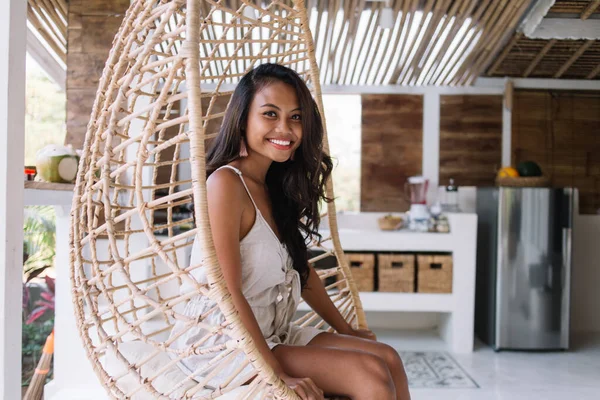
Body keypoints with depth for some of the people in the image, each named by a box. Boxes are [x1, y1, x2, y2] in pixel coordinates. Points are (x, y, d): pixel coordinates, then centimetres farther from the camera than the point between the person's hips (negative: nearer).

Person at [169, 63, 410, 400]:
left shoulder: (277, 186, 8)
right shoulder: (227, 182, -18)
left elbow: (300, 268, 16)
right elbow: (229, 291, -22)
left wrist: (346, 330, 18)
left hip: (273, 335, 8)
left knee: (388, 358, 1)